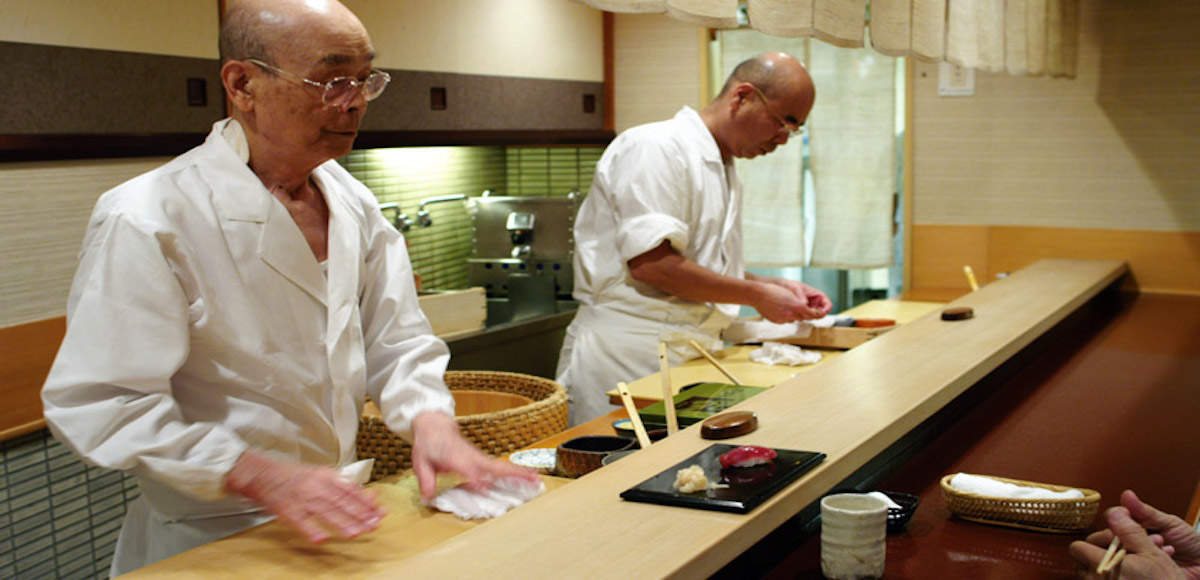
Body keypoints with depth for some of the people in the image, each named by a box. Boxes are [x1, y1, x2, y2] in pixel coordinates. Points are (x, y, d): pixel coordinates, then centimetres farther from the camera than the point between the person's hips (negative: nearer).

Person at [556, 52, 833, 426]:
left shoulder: (724, 173, 20)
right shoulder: (657, 147, -11)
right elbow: (651, 263, -20)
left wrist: (774, 286, 11)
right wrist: (756, 295, -13)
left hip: (687, 359, 8)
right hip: (625, 362, -8)